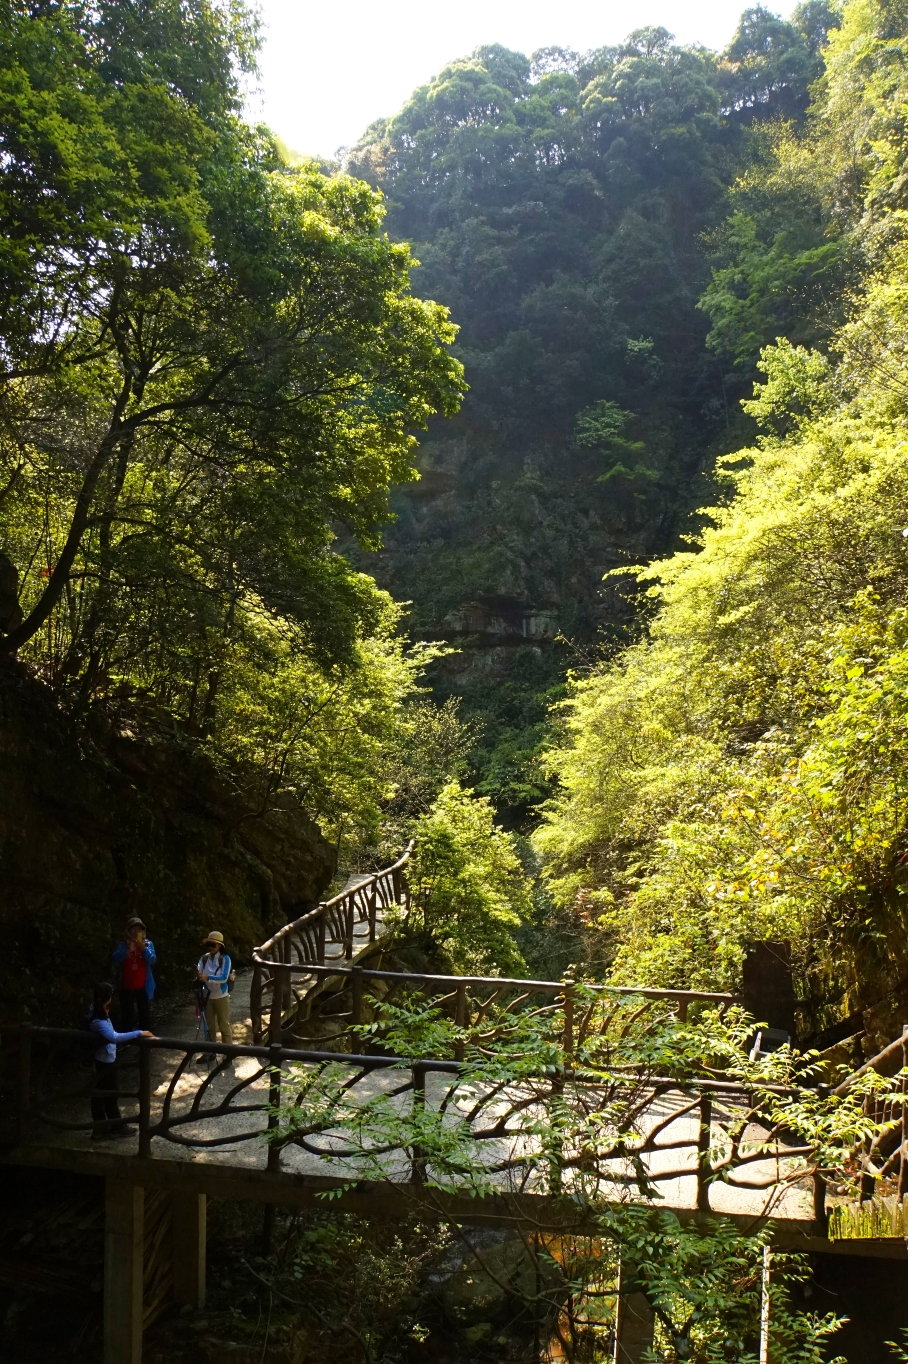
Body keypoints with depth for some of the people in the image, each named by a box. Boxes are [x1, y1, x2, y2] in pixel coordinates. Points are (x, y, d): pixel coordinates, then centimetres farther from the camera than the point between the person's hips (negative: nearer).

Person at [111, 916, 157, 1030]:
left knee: (145, 1016, 6)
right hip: (126, 987, 0)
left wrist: (143, 948, -24)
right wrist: (128, 948, -24)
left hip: (143, 987, 0)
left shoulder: (148, 944, 2)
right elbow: (116, 959, -15)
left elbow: (152, 960, -11)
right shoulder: (122, 945, 1)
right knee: (126, 1016, 6)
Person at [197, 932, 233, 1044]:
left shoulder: (225, 959, -12)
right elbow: (199, 974, -11)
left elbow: (224, 978, -21)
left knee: (224, 1025, 4)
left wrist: (208, 977, -33)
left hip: (221, 997, -4)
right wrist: (198, 974, -35)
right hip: (207, 996, 4)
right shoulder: (204, 958, -3)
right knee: (210, 1025, 16)